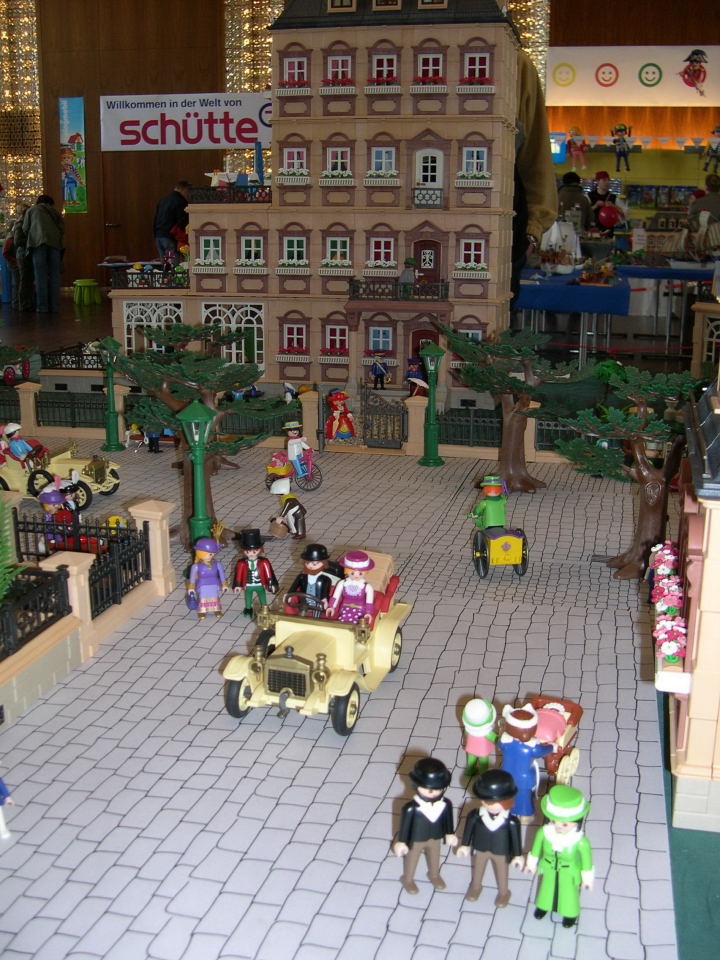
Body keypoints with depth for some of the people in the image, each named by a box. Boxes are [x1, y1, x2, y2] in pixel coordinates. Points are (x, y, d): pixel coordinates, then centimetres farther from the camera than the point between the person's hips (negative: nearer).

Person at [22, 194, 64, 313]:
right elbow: (62, 228, 12)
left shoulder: (31, 210, 20)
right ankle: (54, 306, -3)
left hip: (38, 242, -1)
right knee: (54, 275, 2)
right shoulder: (54, 212, 24)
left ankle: (42, 307, -9)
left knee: (40, 275, -4)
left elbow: (25, 228, 12)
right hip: (55, 242, 2)